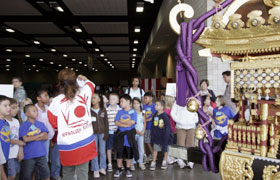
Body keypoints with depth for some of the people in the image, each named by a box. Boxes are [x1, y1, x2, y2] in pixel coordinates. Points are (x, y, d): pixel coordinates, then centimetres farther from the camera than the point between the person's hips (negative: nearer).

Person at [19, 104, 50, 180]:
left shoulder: (41, 124, 6)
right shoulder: (23, 125, -5)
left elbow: (45, 137, -2)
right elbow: (25, 139, -15)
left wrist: (32, 138, -10)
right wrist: (40, 135, -7)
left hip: (41, 154, 3)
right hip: (28, 155, -3)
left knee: (46, 174, 10)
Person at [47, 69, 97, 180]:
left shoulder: (56, 101, -8)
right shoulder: (84, 93, -5)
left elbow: (54, 124, 4)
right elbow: (90, 84, 20)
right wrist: (83, 79, 35)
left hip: (67, 145, -1)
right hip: (85, 141, 1)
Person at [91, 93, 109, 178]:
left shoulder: (103, 110, 2)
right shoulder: (89, 110, -2)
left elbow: (106, 122, 4)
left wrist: (106, 133, -1)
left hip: (102, 133, 1)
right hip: (93, 133, -1)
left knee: (102, 151, 7)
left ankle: (102, 168, 22)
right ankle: (95, 170, 13)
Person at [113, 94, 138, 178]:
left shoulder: (133, 112, -3)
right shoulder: (120, 112, 5)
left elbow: (132, 122, -15)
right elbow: (117, 123, -5)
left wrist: (122, 121, -7)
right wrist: (126, 124, -16)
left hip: (129, 135, -2)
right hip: (120, 134, 2)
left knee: (129, 152, 8)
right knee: (119, 152, 7)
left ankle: (128, 169, 24)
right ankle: (119, 169, 22)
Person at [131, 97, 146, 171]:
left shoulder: (142, 113, 8)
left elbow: (144, 123, 9)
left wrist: (143, 131, -4)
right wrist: (137, 131, -12)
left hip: (141, 133, 3)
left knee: (141, 149, 6)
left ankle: (141, 162, 19)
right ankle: (132, 163, 12)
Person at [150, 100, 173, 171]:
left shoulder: (165, 116, -16)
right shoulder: (155, 116, 0)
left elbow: (167, 128, -14)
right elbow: (153, 127, 5)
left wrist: (166, 138, -15)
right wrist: (152, 137, 3)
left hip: (164, 136, -3)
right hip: (156, 136, 4)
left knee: (165, 150, 12)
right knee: (155, 149, 3)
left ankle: (164, 162, 30)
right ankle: (153, 163, 11)